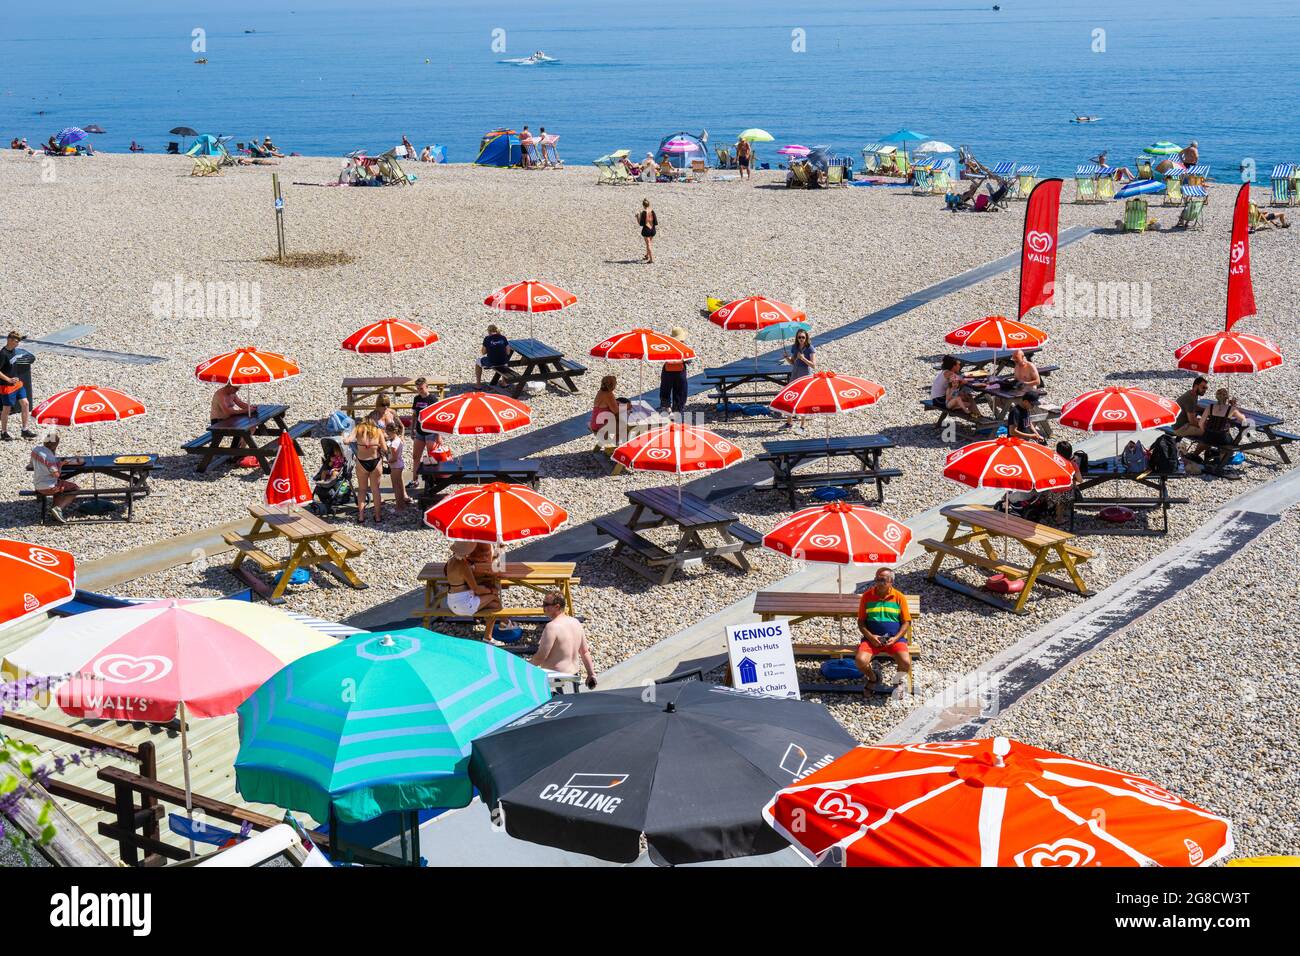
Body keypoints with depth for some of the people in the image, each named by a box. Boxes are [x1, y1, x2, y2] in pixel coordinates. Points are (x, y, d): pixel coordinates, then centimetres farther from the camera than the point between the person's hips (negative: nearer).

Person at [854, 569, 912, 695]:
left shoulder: (899, 597, 2)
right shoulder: (867, 596, 3)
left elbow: (906, 622, 4)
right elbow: (861, 622, 6)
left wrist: (895, 638, -12)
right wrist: (870, 637, -11)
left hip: (895, 638, -1)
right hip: (872, 638, 1)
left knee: (906, 663, -27)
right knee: (860, 661, -27)